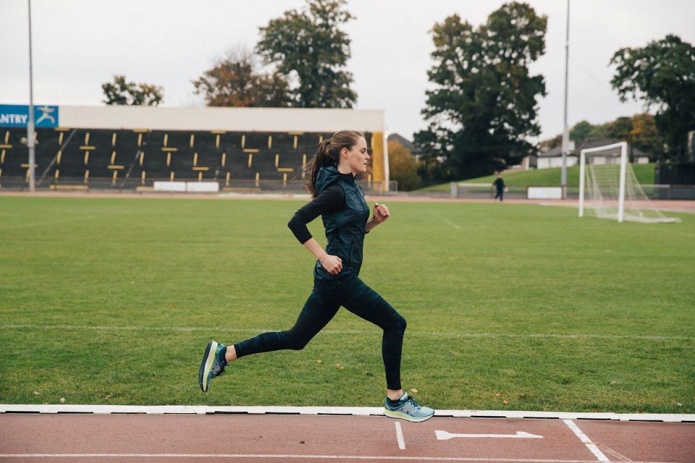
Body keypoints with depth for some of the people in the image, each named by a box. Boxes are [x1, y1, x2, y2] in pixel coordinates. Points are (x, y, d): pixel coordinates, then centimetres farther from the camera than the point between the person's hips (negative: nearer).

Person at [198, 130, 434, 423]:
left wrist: (375, 220, 5)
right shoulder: (336, 191, -15)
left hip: (334, 278, 10)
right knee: (394, 323, -1)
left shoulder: (351, 187, 14)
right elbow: (297, 222, -22)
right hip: (338, 277, -10)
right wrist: (324, 257, -20)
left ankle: (223, 354, 16)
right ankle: (395, 401, 8)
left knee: (295, 339, 13)